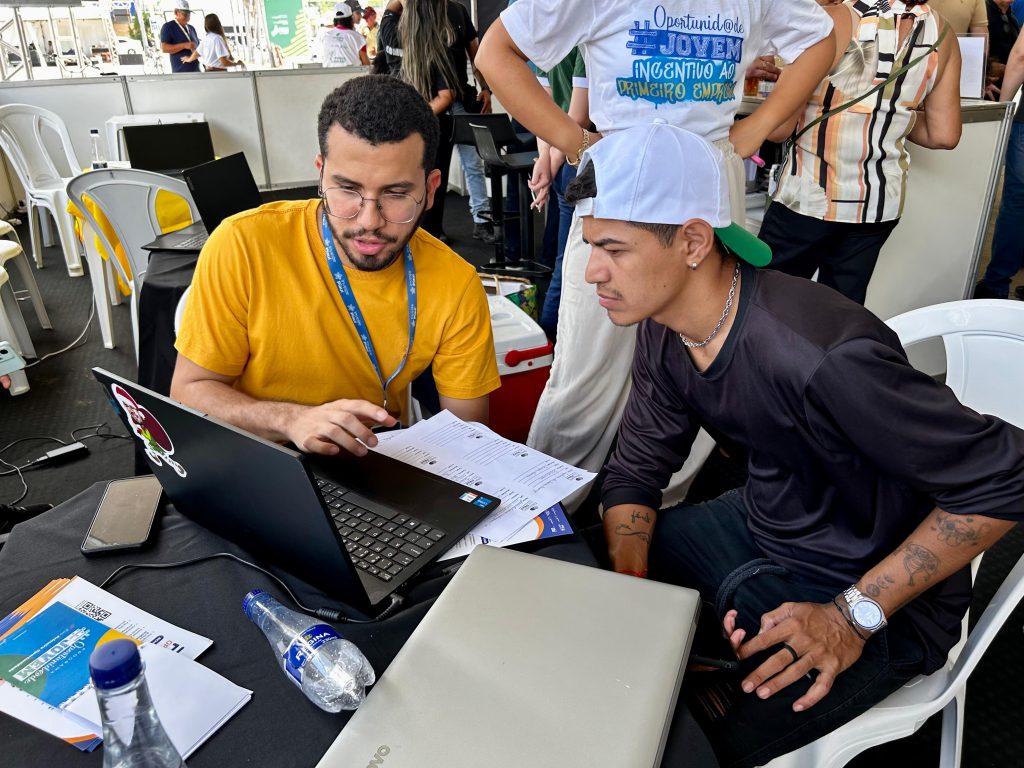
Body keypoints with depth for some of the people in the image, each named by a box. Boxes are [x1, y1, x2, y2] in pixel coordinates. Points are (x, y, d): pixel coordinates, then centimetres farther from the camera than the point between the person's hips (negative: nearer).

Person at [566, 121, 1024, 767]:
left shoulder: (819, 356, -36)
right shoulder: (664, 329, -10)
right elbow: (635, 474, 0)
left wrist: (854, 616, -23)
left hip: (879, 594, -6)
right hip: (762, 527, 7)